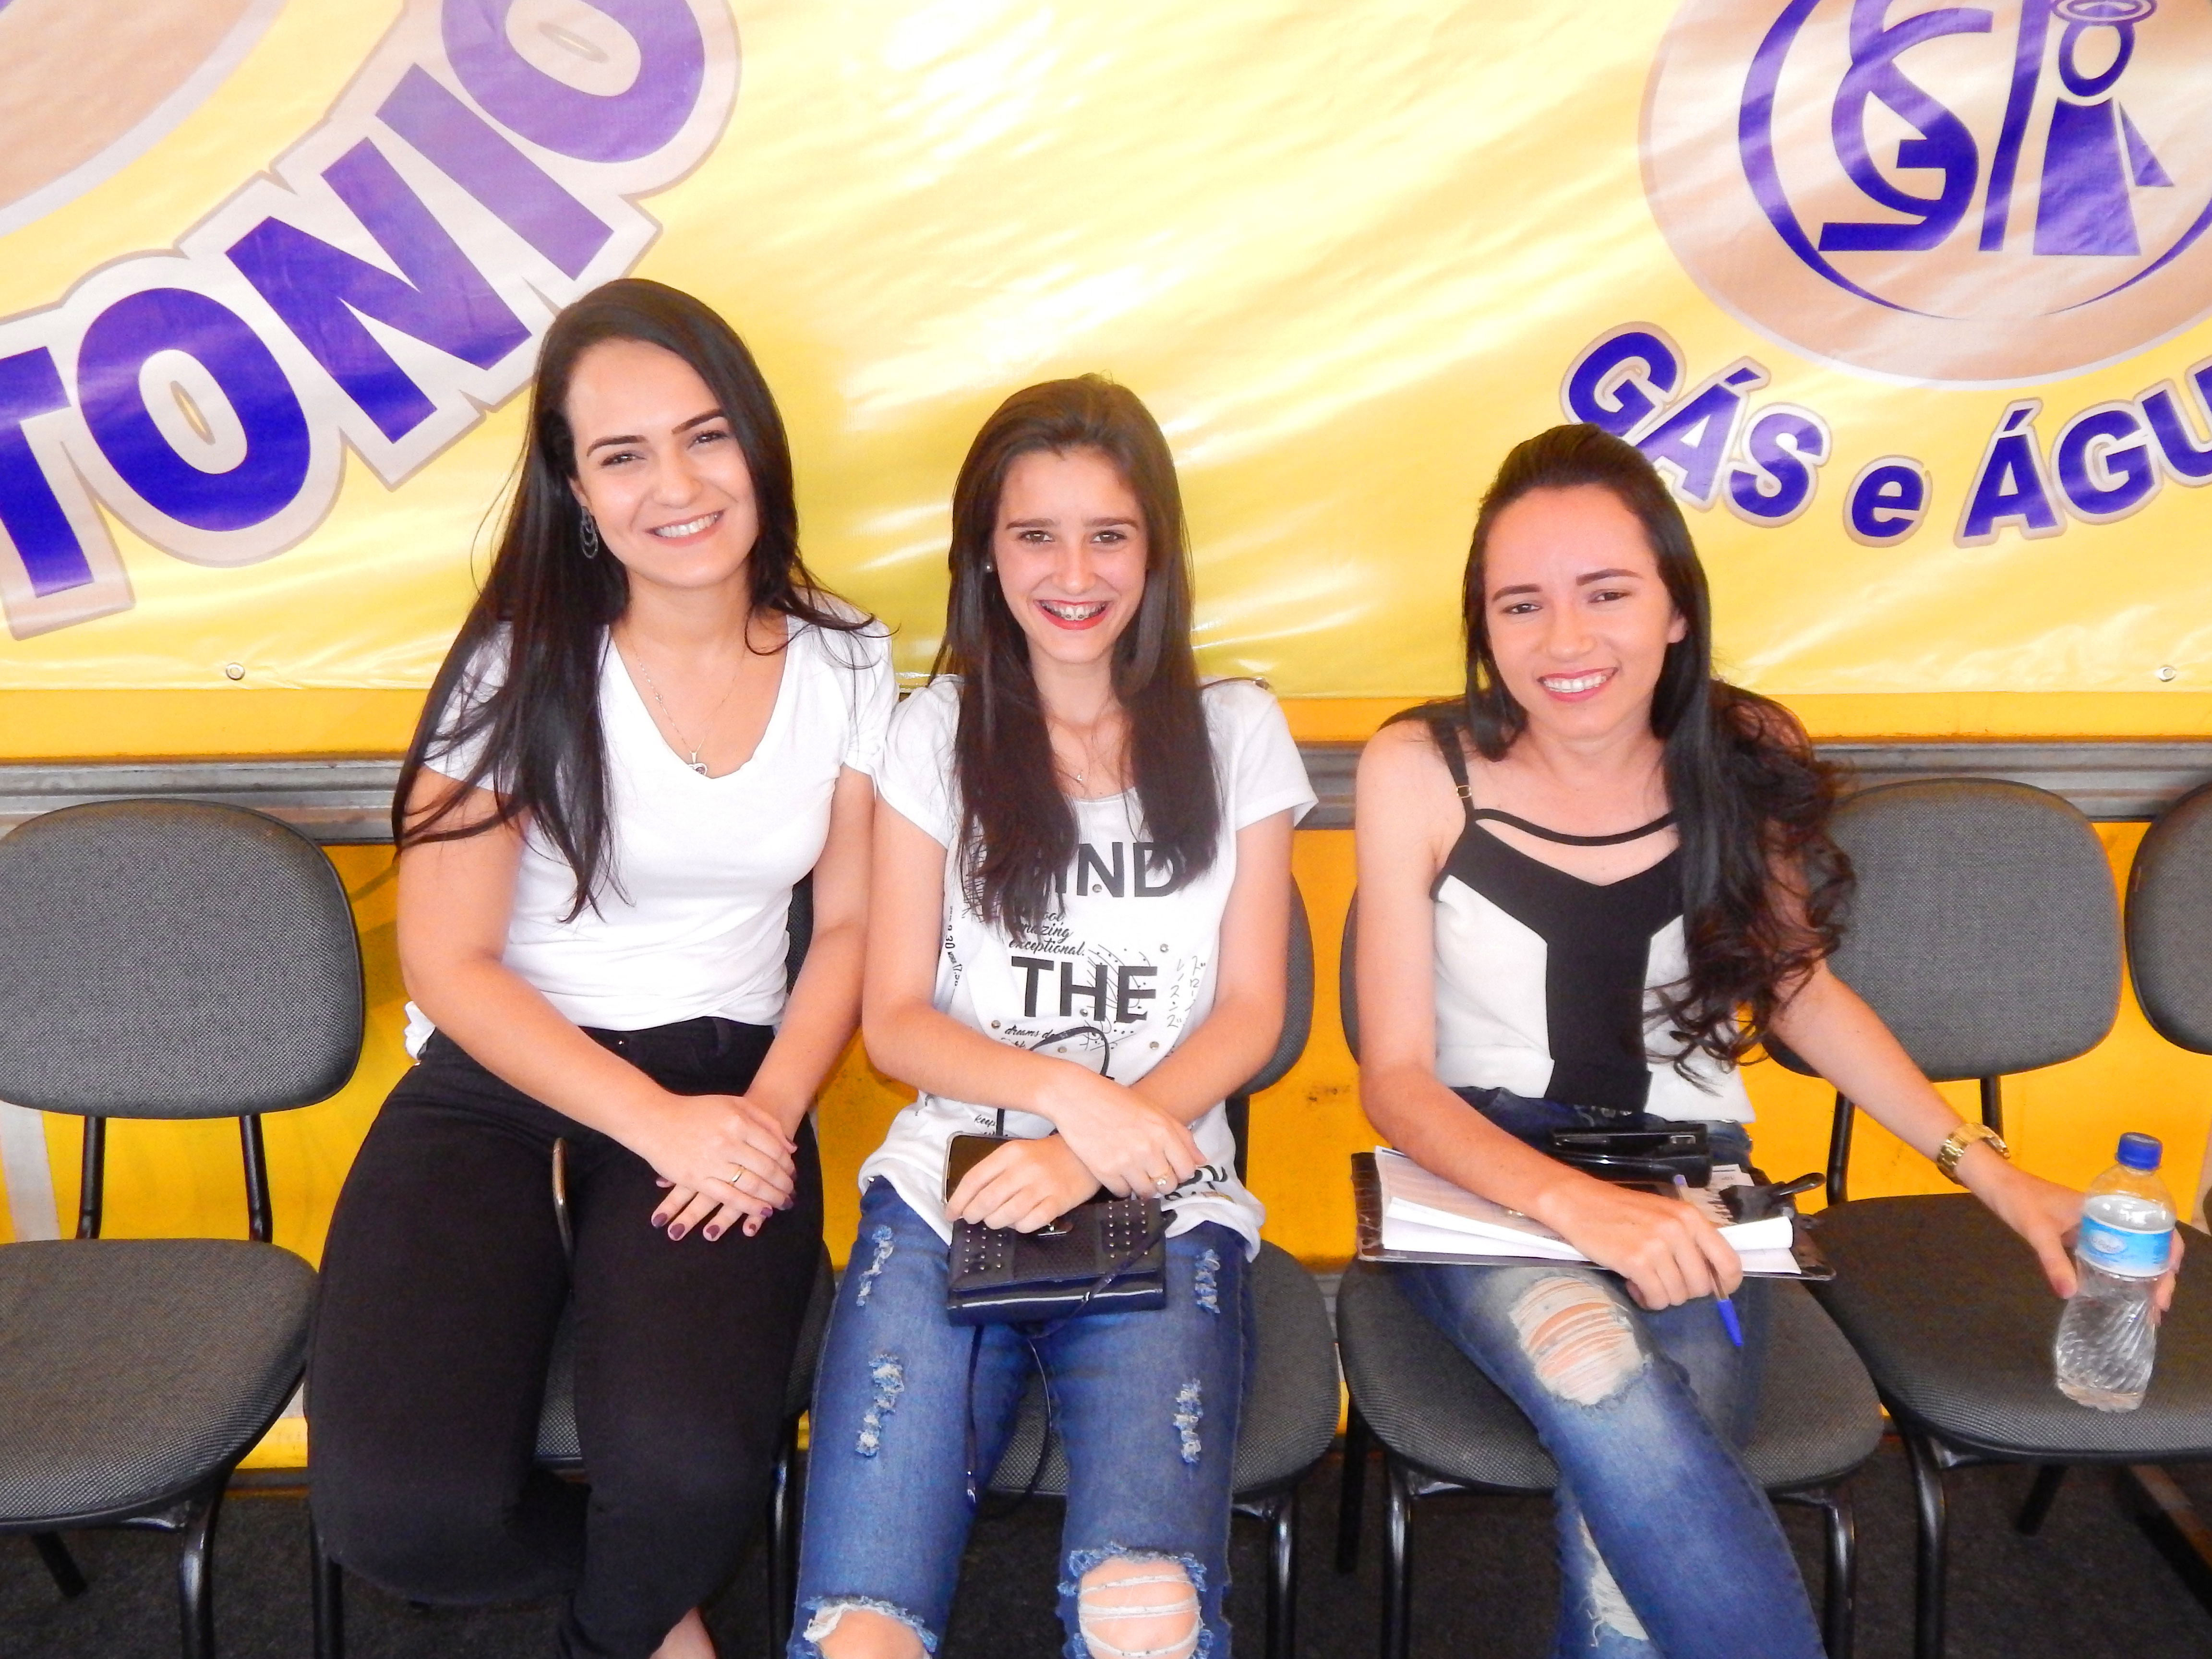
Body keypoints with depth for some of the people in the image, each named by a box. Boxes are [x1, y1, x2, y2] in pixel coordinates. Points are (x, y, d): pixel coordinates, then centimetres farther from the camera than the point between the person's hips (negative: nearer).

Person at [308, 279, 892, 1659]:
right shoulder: (525, 664, -6)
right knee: (402, 1511, -23)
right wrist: (659, 1125, -16)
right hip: (503, 1081, -1)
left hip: (729, 1085, 1)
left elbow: (849, 927, 8)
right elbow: (450, 961, -6)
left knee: (690, 1468, -27)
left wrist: (767, 1111, -10)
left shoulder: (847, 664, 2)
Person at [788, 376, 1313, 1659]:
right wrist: (1068, 1089, -12)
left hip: (1163, 1204, 0)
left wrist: (1096, 1150, -10)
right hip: (951, 1185, 1)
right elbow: (895, 1021, 7)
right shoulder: (937, 734, 10)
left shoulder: (1237, 734, 11)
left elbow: (1249, 1013, 6)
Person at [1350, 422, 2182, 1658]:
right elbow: (1396, 1075, -9)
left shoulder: (1745, 762, -5)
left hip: (1686, 1190, 2)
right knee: (1599, 1367, -36)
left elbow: (1803, 991, 12)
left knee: (1638, 1496, -28)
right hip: (1484, 1178, -1)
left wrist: (1996, 1177, 2)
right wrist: (1571, 1200, -27)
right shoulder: (1421, 771, -12)